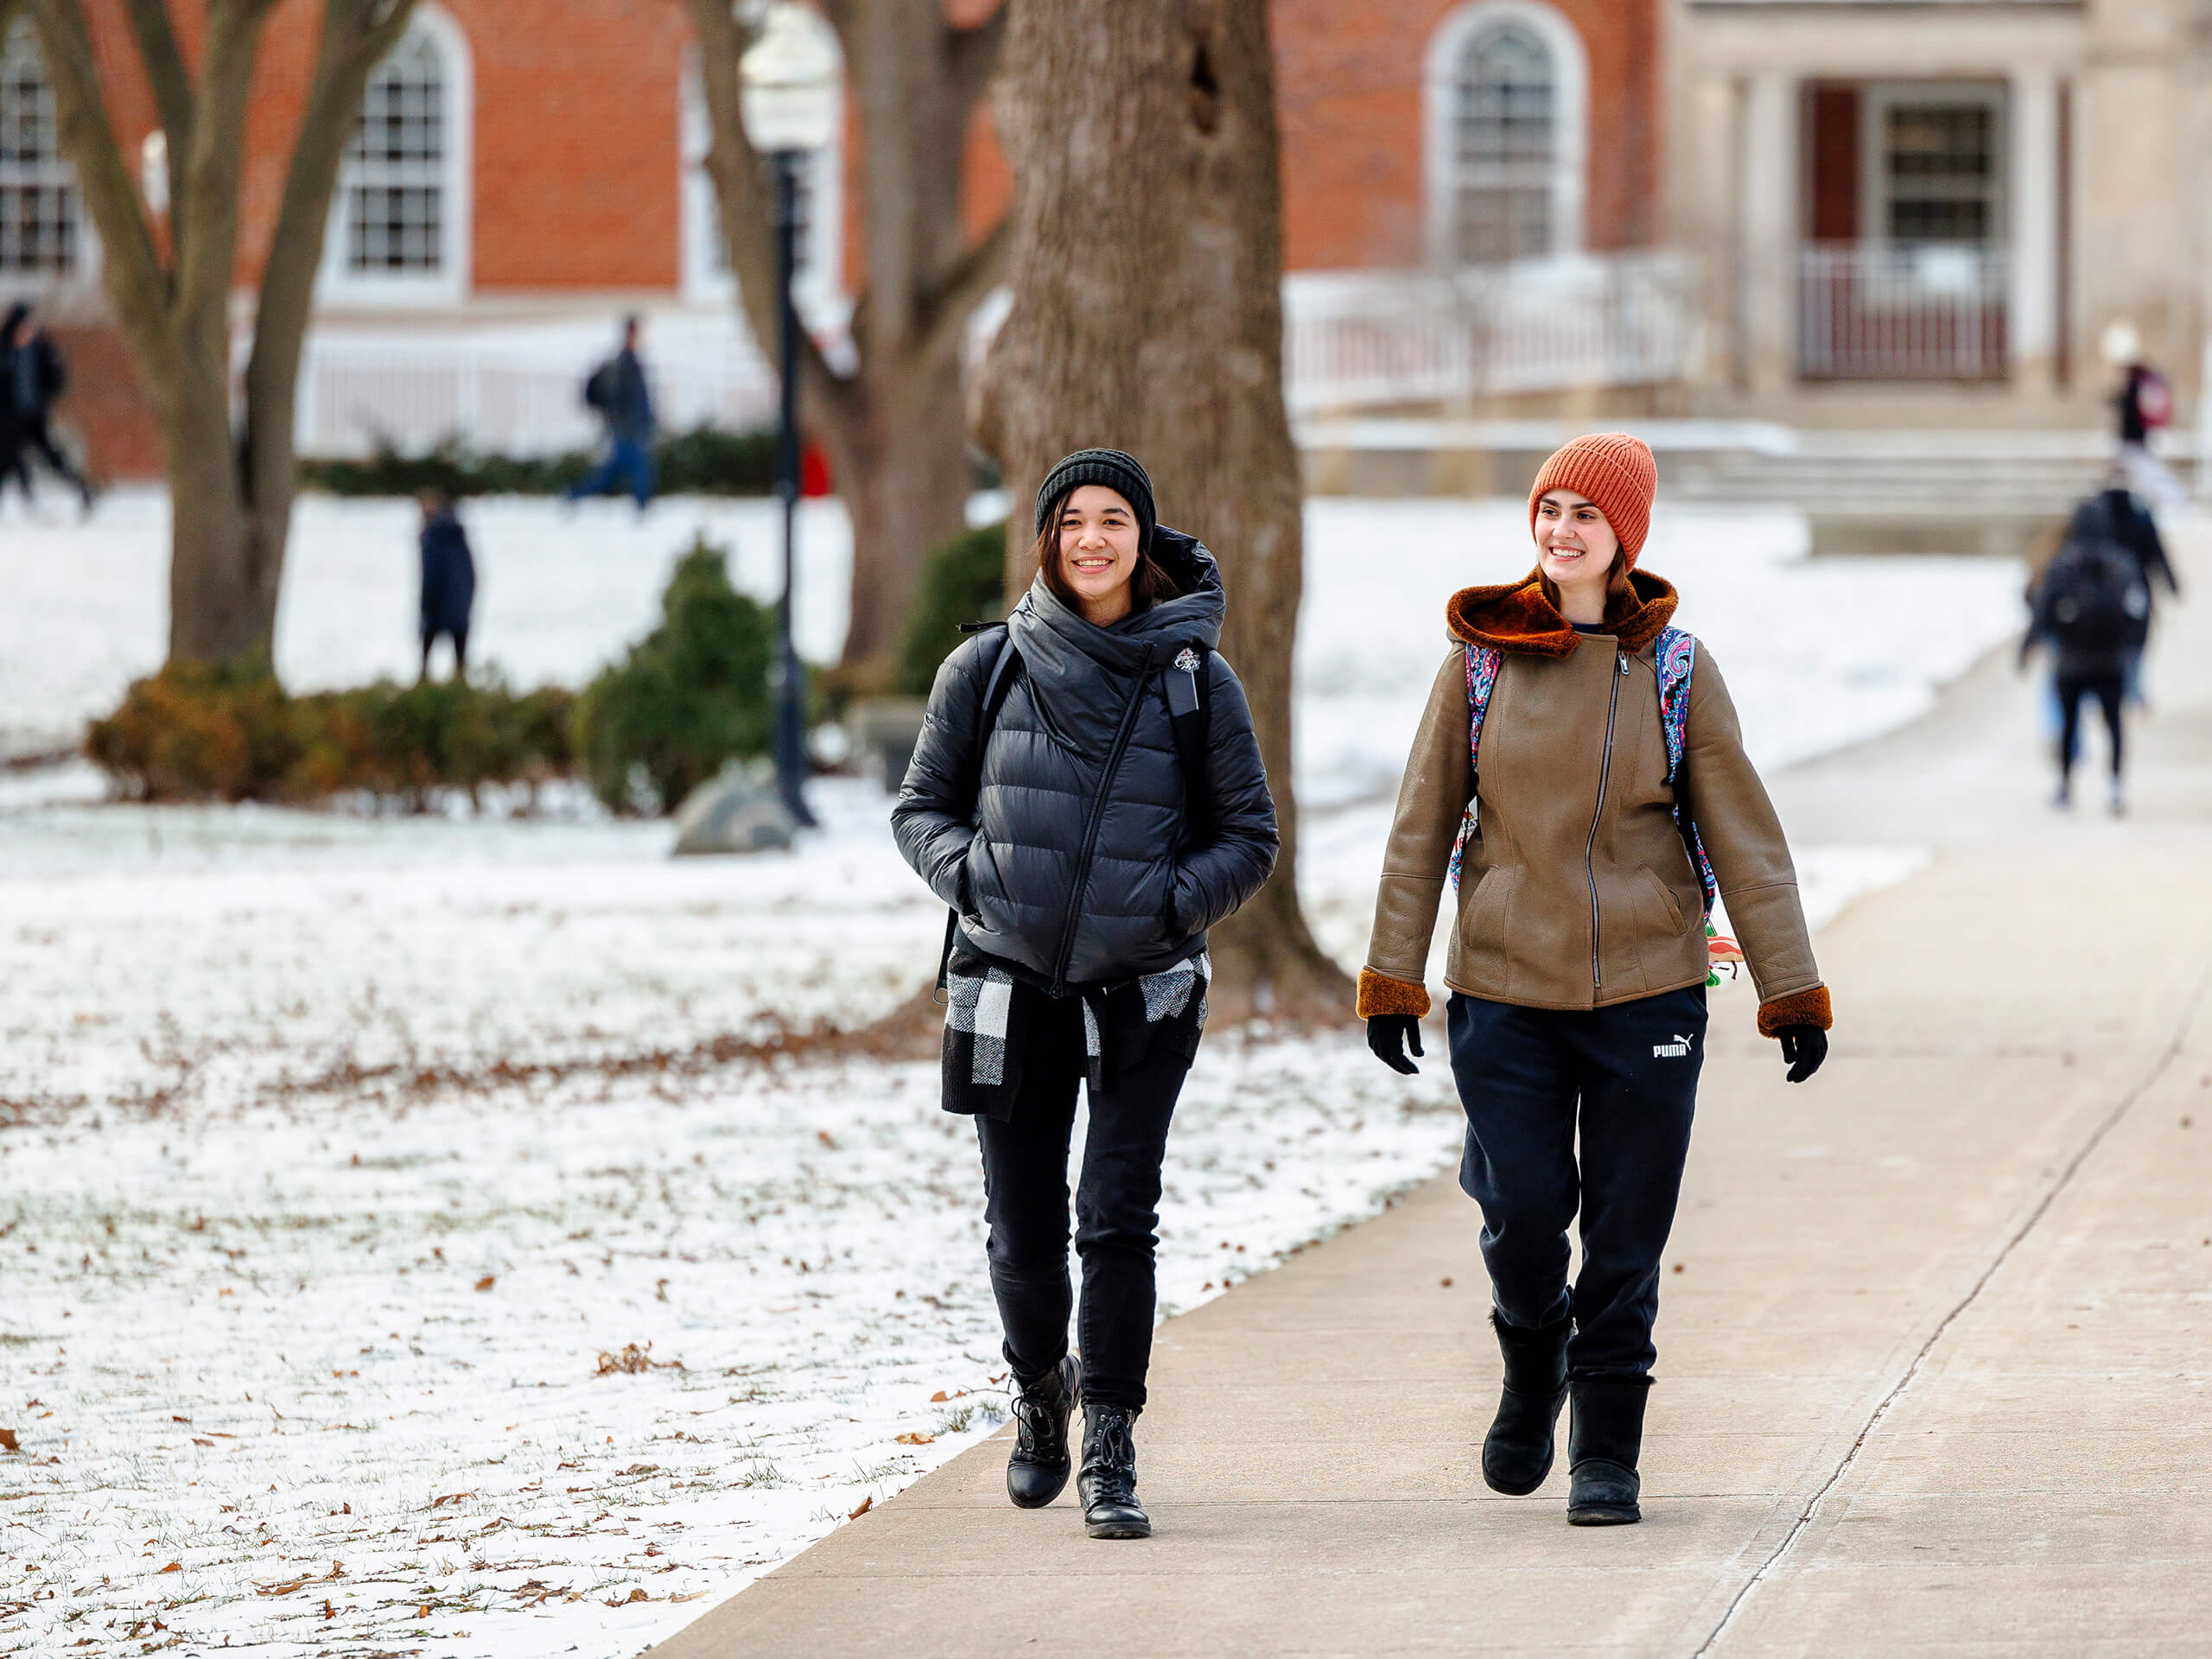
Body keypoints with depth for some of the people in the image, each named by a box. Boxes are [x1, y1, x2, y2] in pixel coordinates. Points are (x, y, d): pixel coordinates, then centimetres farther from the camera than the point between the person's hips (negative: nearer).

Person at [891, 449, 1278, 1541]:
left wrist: (1175, 902, -13)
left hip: (1139, 994, -1)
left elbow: (1248, 835, 5)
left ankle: (1110, 1452, -7)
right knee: (1023, 1234, 6)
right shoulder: (987, 668, 2)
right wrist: (971, 875, -12)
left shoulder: (1196, 680, 1)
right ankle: (1040, 1391, 35)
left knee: (1118, 1217, -12)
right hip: (1008, 990, 1)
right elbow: (921, 807, 8)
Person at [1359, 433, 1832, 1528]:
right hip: (1505, 988, 1)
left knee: (1625, 1237, 0)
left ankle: (1607, 1455, 11)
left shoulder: (1675, 670, 0)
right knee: (1522, 1219, -3)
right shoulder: (1480, 661, 2)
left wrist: (1793, 991, -1)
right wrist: (1391, 977, 1)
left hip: (1646, 988, 0)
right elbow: (1422, 825, 5)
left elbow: (1744, 837, 2)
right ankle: (1532, 1367, 28)